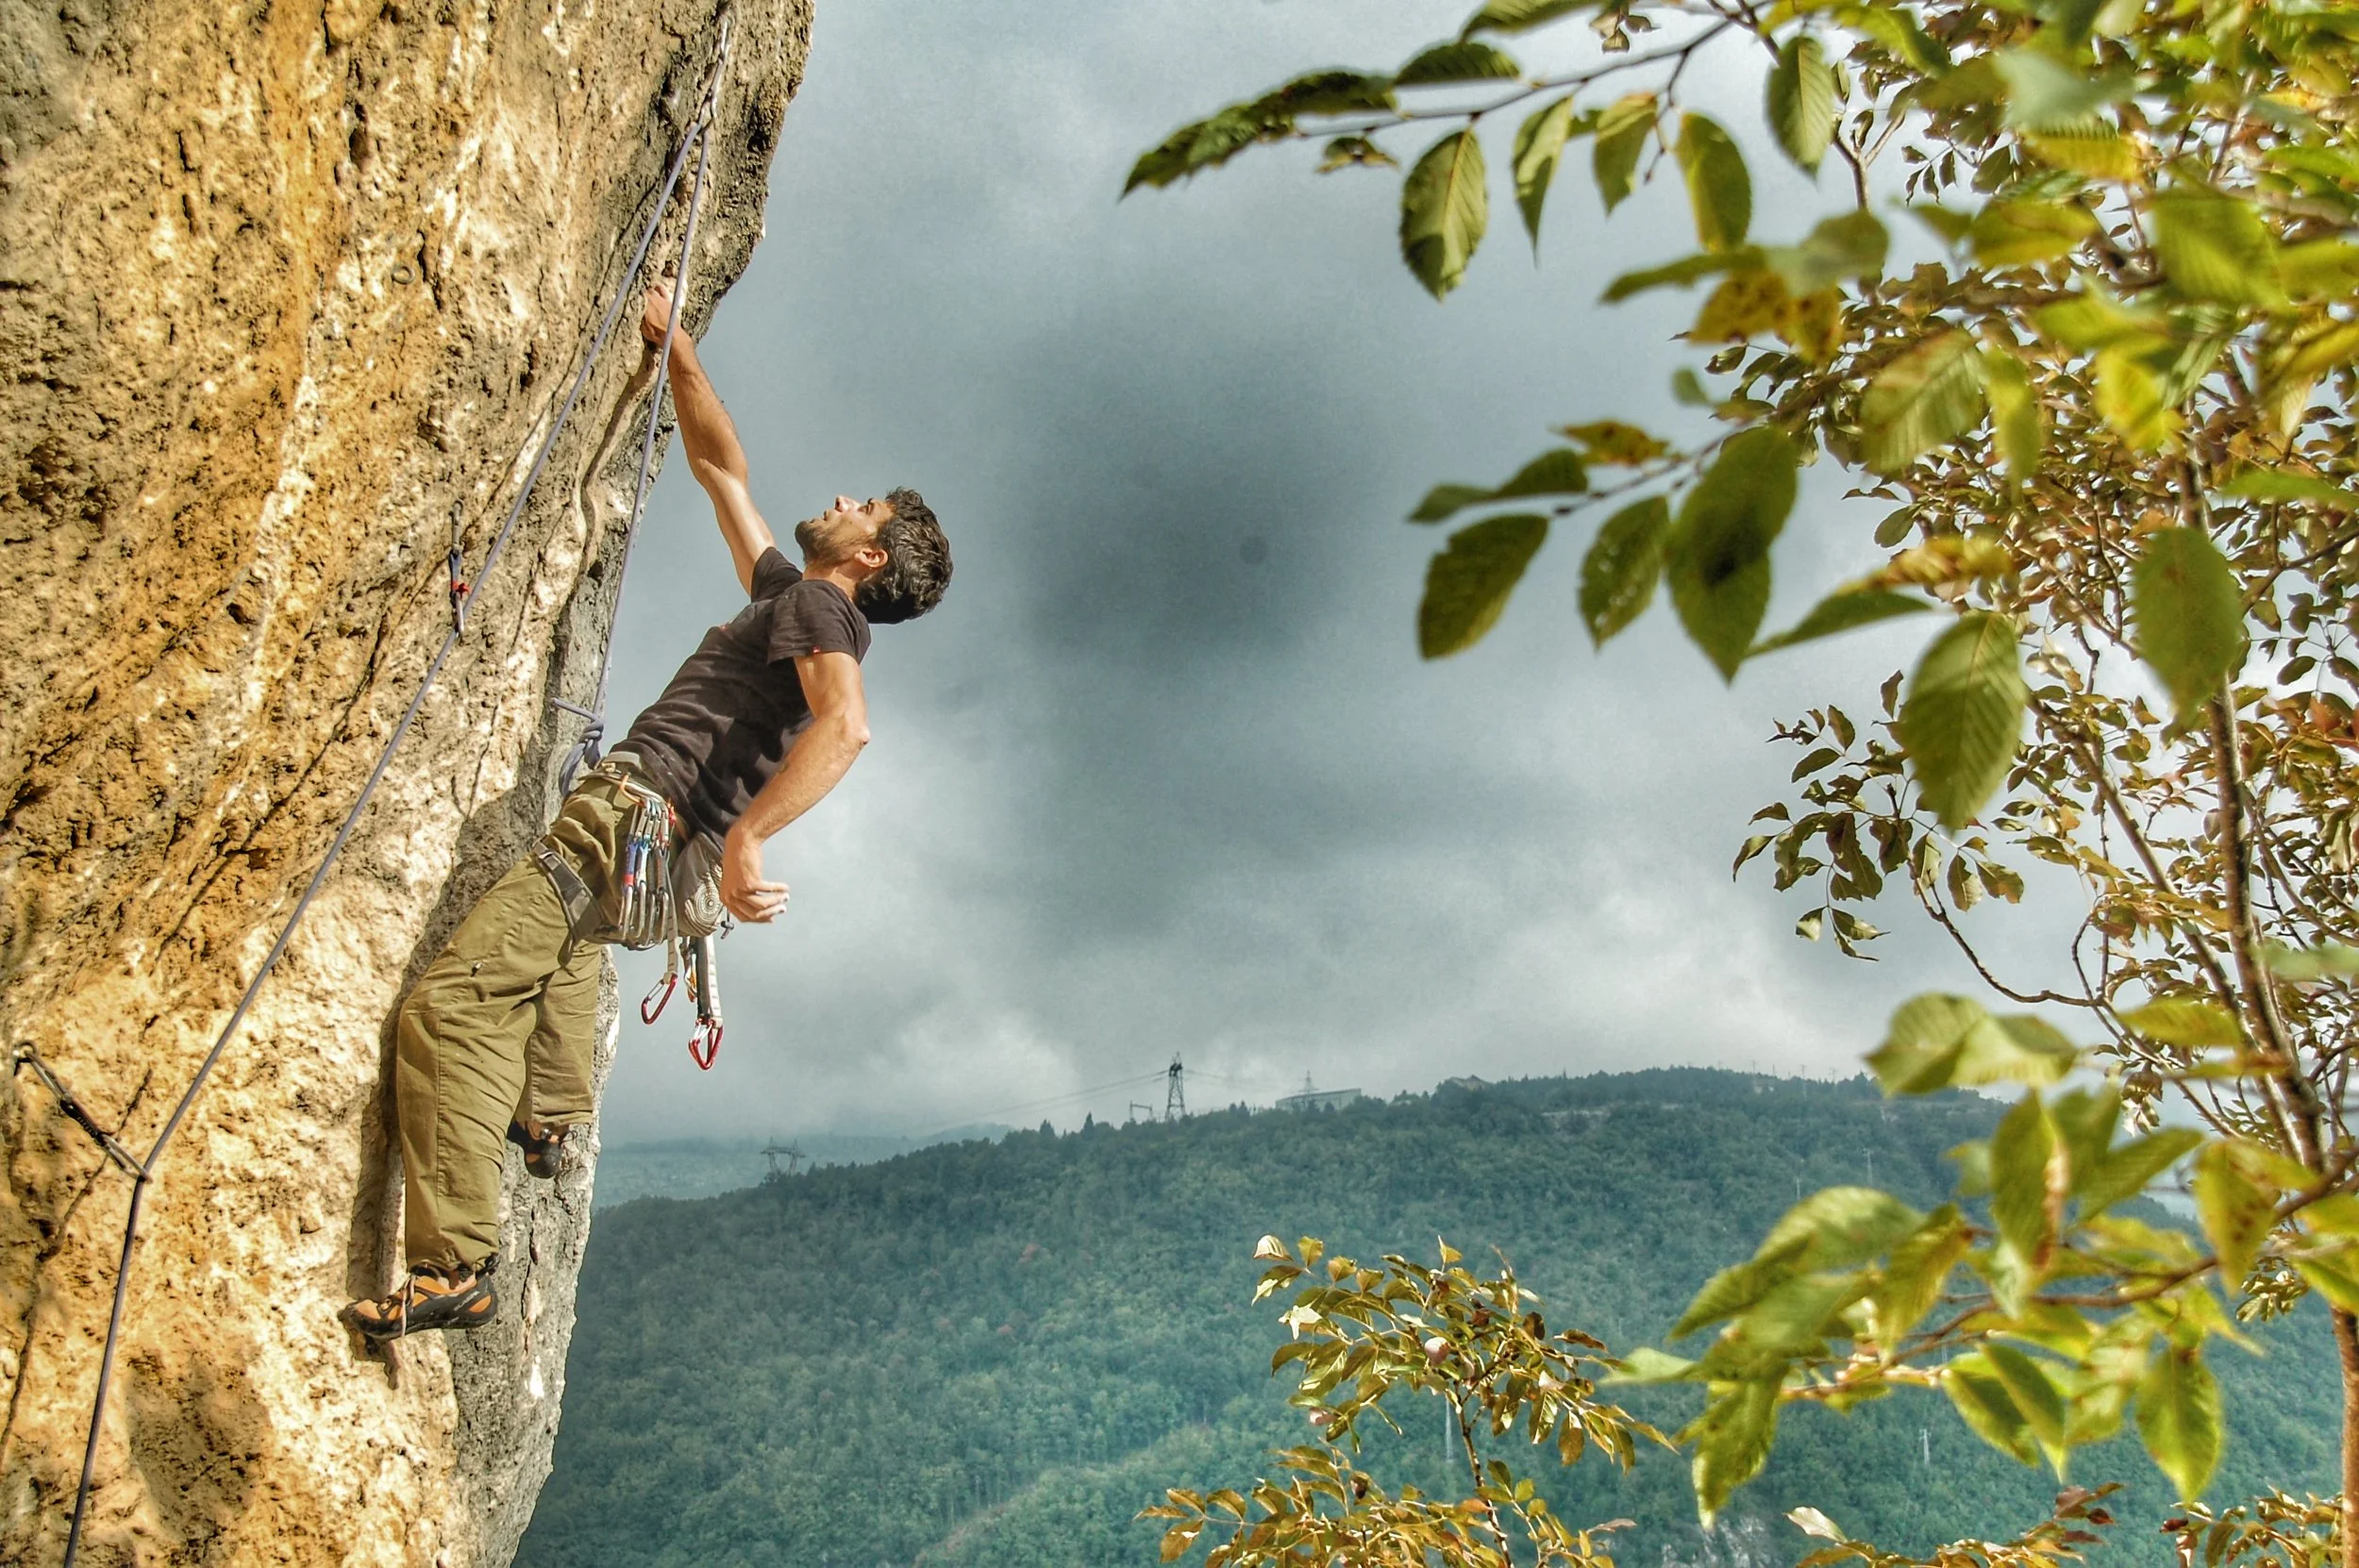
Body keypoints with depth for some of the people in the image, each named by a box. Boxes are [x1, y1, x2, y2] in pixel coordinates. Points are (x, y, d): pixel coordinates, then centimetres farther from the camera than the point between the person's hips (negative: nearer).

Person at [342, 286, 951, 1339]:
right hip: (635, 835, 10)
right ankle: (549, 1118, 29)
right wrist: (675, 348, 34)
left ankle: (456, 1262, -19)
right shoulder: (787, 594, 22)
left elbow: (845, 723, -26)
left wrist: (746, 836, -35)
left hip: (639, 816, -10)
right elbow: (720, 467, 33)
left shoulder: (817, 603, -5)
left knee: (450, 1003, -18)